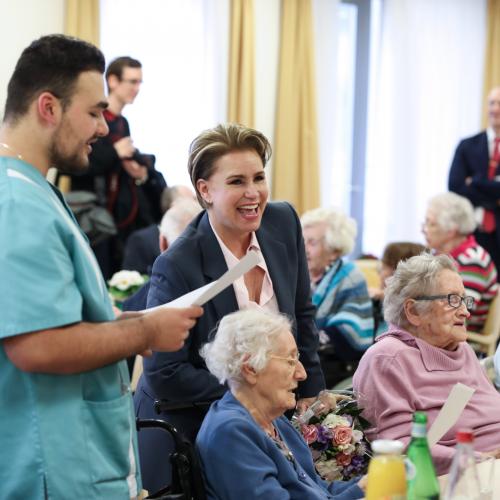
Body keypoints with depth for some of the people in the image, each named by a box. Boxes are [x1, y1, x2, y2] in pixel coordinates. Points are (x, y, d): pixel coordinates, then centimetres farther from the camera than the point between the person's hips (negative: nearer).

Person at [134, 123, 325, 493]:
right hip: (184, 431, -5)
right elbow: (163, 375, -21)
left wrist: (310, 393, 4)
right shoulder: (177, 266, -24)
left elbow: (302, 314, 6)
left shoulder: (284, 223, -6)